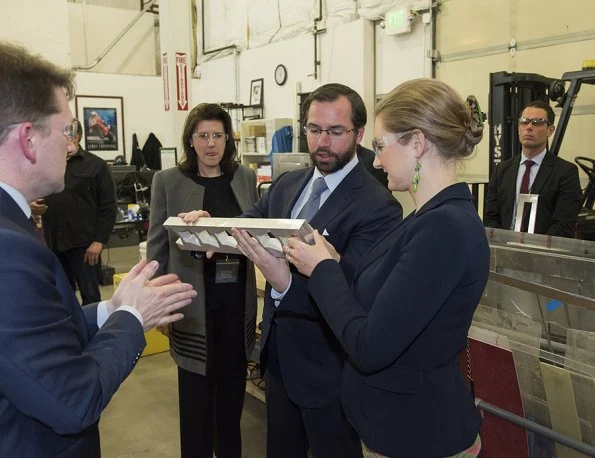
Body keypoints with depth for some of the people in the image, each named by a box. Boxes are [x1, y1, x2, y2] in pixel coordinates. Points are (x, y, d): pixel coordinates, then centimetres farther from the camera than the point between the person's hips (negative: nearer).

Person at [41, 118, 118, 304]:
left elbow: (108, 207, -5)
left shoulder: (95, 165, -1)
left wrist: (99, 241, -12)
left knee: (90, 296, 4)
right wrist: (32, 204, -4)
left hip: (84, 245, -4)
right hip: (54, 244, 4)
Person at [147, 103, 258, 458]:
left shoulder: (246, 177, 5)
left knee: (233, 383, 17)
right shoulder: (168, 181, -3)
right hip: (193, 297, -3)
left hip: (238, 295, 3)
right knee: (197, 389, 8)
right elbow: (157, 243, -1)